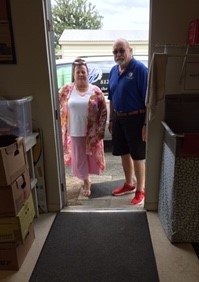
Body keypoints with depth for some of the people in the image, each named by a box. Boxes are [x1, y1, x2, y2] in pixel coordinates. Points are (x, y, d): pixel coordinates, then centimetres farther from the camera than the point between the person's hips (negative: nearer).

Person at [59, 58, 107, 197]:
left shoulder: (95, 91, -4)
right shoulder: (66, 90, -2)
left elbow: (103, 112, -3)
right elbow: (58, 109, 3)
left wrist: (100, 131, -8)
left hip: (92, 132, 0)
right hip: (75, 133, 1)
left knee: (91, 157, 14)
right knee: (79, 159, 10)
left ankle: (87, 178, 43)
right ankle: (86, 182, 32)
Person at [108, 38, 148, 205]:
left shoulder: (140, 69, -13)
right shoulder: (113, 71, 9)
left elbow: (148, 99, -17)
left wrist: (146, 124, -21)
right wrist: (111, 120, 15)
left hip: (135, 118, -7)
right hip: (118, 118, 7)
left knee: (138, 156, 4)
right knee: (124, 153, 16)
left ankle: (140, 190, 21)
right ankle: (129, 184, 36)